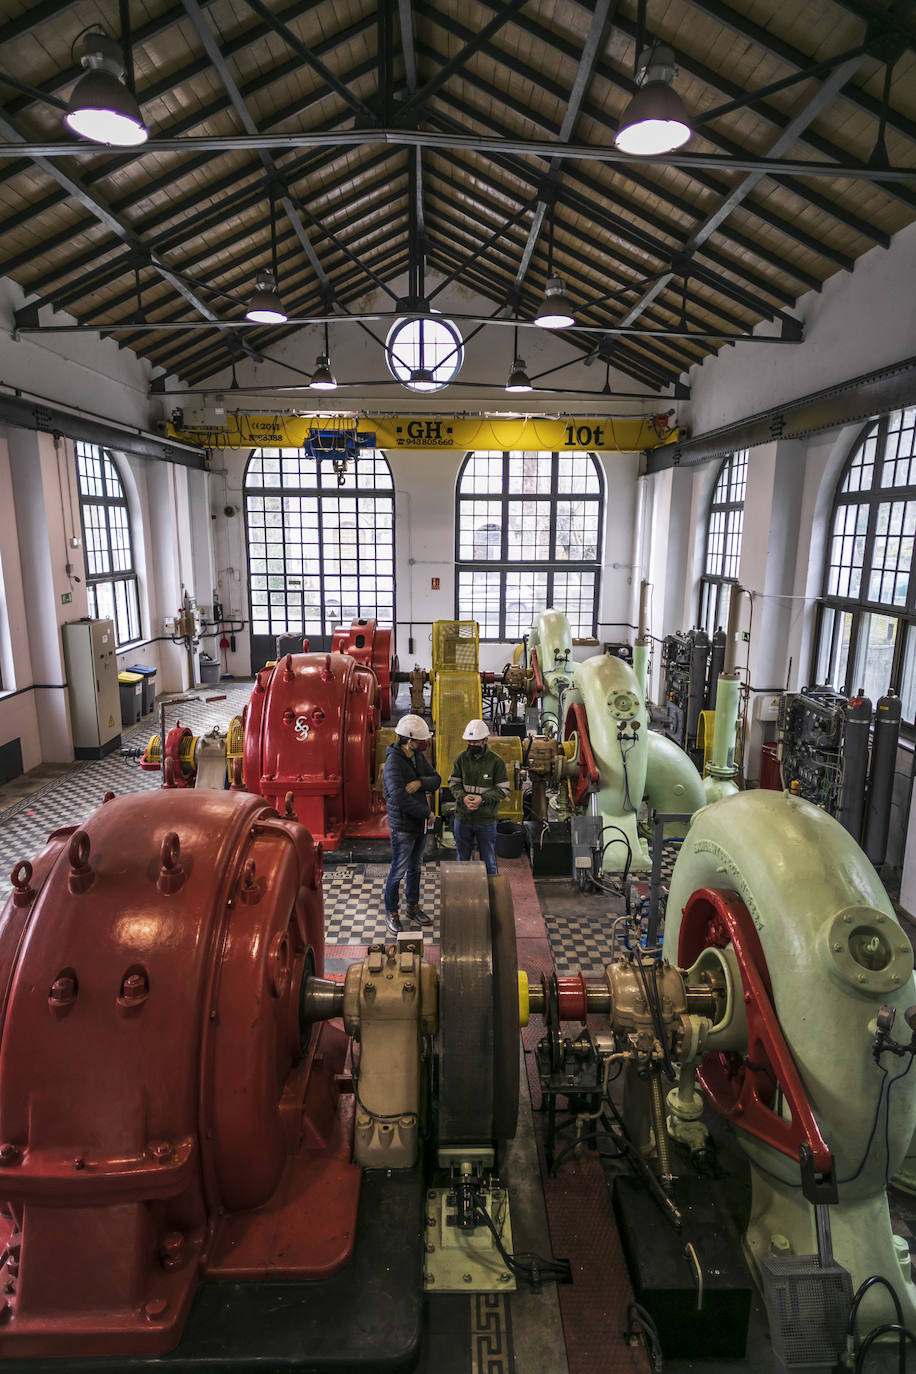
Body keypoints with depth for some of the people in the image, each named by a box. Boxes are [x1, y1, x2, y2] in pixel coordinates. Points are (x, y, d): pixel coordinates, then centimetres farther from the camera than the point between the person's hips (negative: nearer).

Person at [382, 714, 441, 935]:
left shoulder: (419, 757, 4)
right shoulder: (394, 762, -22)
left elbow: (436, 780, 1)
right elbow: (400, 797, -30)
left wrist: (420, 782, -21)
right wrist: (427, 812, -20)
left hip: (420, 824, 8)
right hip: (402, 825, -8)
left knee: (415, 867, 19)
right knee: (398, 871, 2)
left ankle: (413, 907, 34)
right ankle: (391, 913, 18)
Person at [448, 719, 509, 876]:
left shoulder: (496, 761, -9)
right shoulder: (461, 759, -1)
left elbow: (504, 789, -7)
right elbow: (453, 783, 4)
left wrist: (483, 799, -20)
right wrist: (463, 797, -16)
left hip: (486, 820, -3)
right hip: (462, 817, 3)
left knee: (488, 862, 11)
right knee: (462, 860, 18)